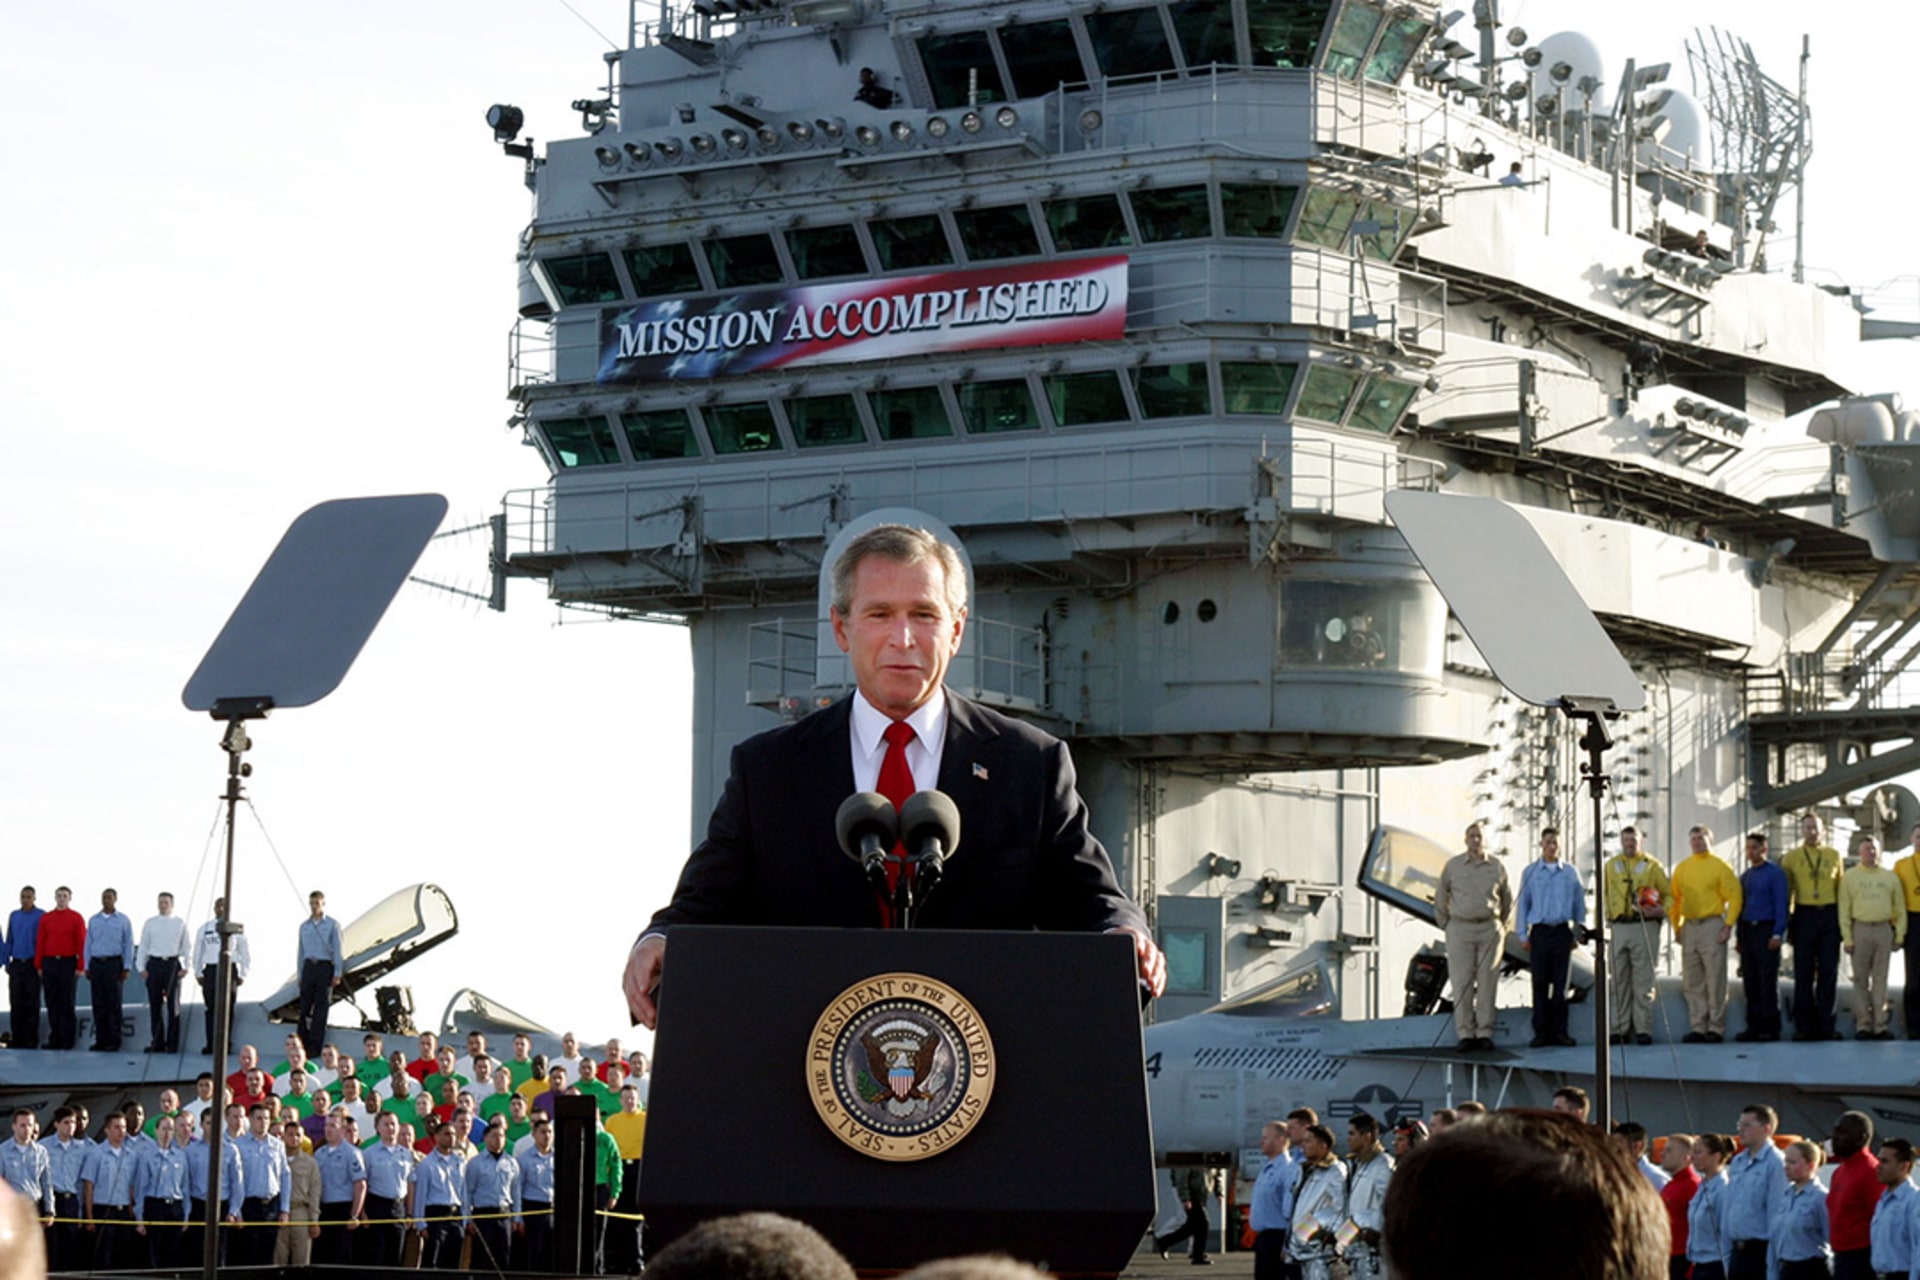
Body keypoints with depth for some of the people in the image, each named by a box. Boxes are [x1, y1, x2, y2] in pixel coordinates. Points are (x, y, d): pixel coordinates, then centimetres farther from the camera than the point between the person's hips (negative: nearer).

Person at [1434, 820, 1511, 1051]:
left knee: (1487, 982, 0)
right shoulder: (1453, 866, 6)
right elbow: (1441, 899, 12)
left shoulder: (1497, 867, 8)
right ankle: (1465, 1034, -1)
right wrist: (1445, 925, 9)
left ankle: (1485, 1033, 4)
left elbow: (1507, 899, 20)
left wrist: (1501, 926, 15)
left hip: (1489, 929, 1)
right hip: (1460, 929, -1)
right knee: (1462, 982, -4)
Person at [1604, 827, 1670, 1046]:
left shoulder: (1652, 866, 6)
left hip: (1644, 927, -3)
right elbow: (1605, 894, 19)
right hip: (1619, 927, 3)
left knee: (1643, 980, -5)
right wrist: (1608, 915, 5)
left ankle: (1643, 1028, -4)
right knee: (1619, 980, 4)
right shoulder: (1611, 865, 15)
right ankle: (1620, 1029, 8)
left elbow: (1669, 893, 8)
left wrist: (1660, 910, -11)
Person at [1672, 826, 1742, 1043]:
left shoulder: (1719, 866, -2)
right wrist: (1676, 925, 7)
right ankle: (1697, 1027, 10)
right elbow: (1675, 899, 16)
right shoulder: (1682, 868, 13)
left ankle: (1716, 1027, -2)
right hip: (1689, 926, 5)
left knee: (1715, 981, -5)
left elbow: (1734, 897, -5)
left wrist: (1728, 925, -12)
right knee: (1694, 983, 6)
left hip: (1712, 925, -5)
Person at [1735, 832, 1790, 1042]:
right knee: (1750, 983, 7)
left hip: (1766, 931, -7)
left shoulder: (1775, 873, -5)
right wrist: (1738, 935, 14)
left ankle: (1771, 1028, -2)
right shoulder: (1745, 876, 17)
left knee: (1768, 982, -5)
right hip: (1747, 931, 7)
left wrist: (1777, 934, -16)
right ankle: (1754, 1027, 11)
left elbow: (1781, 905, -9)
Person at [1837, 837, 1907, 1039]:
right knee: (1861, 980, 1)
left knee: (1880, 980, 2)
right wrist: (1847, 938, -4)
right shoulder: (1850, 877, 6)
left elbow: (1900, 909, 12)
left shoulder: (1890, 877, 11)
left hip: (1884, 930, 1)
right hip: (1860, 929, -1)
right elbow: (1844, 911, 2)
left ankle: (1880, 1024, 3)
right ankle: (1863, 1024, 3)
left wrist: (1900, 935, 3)